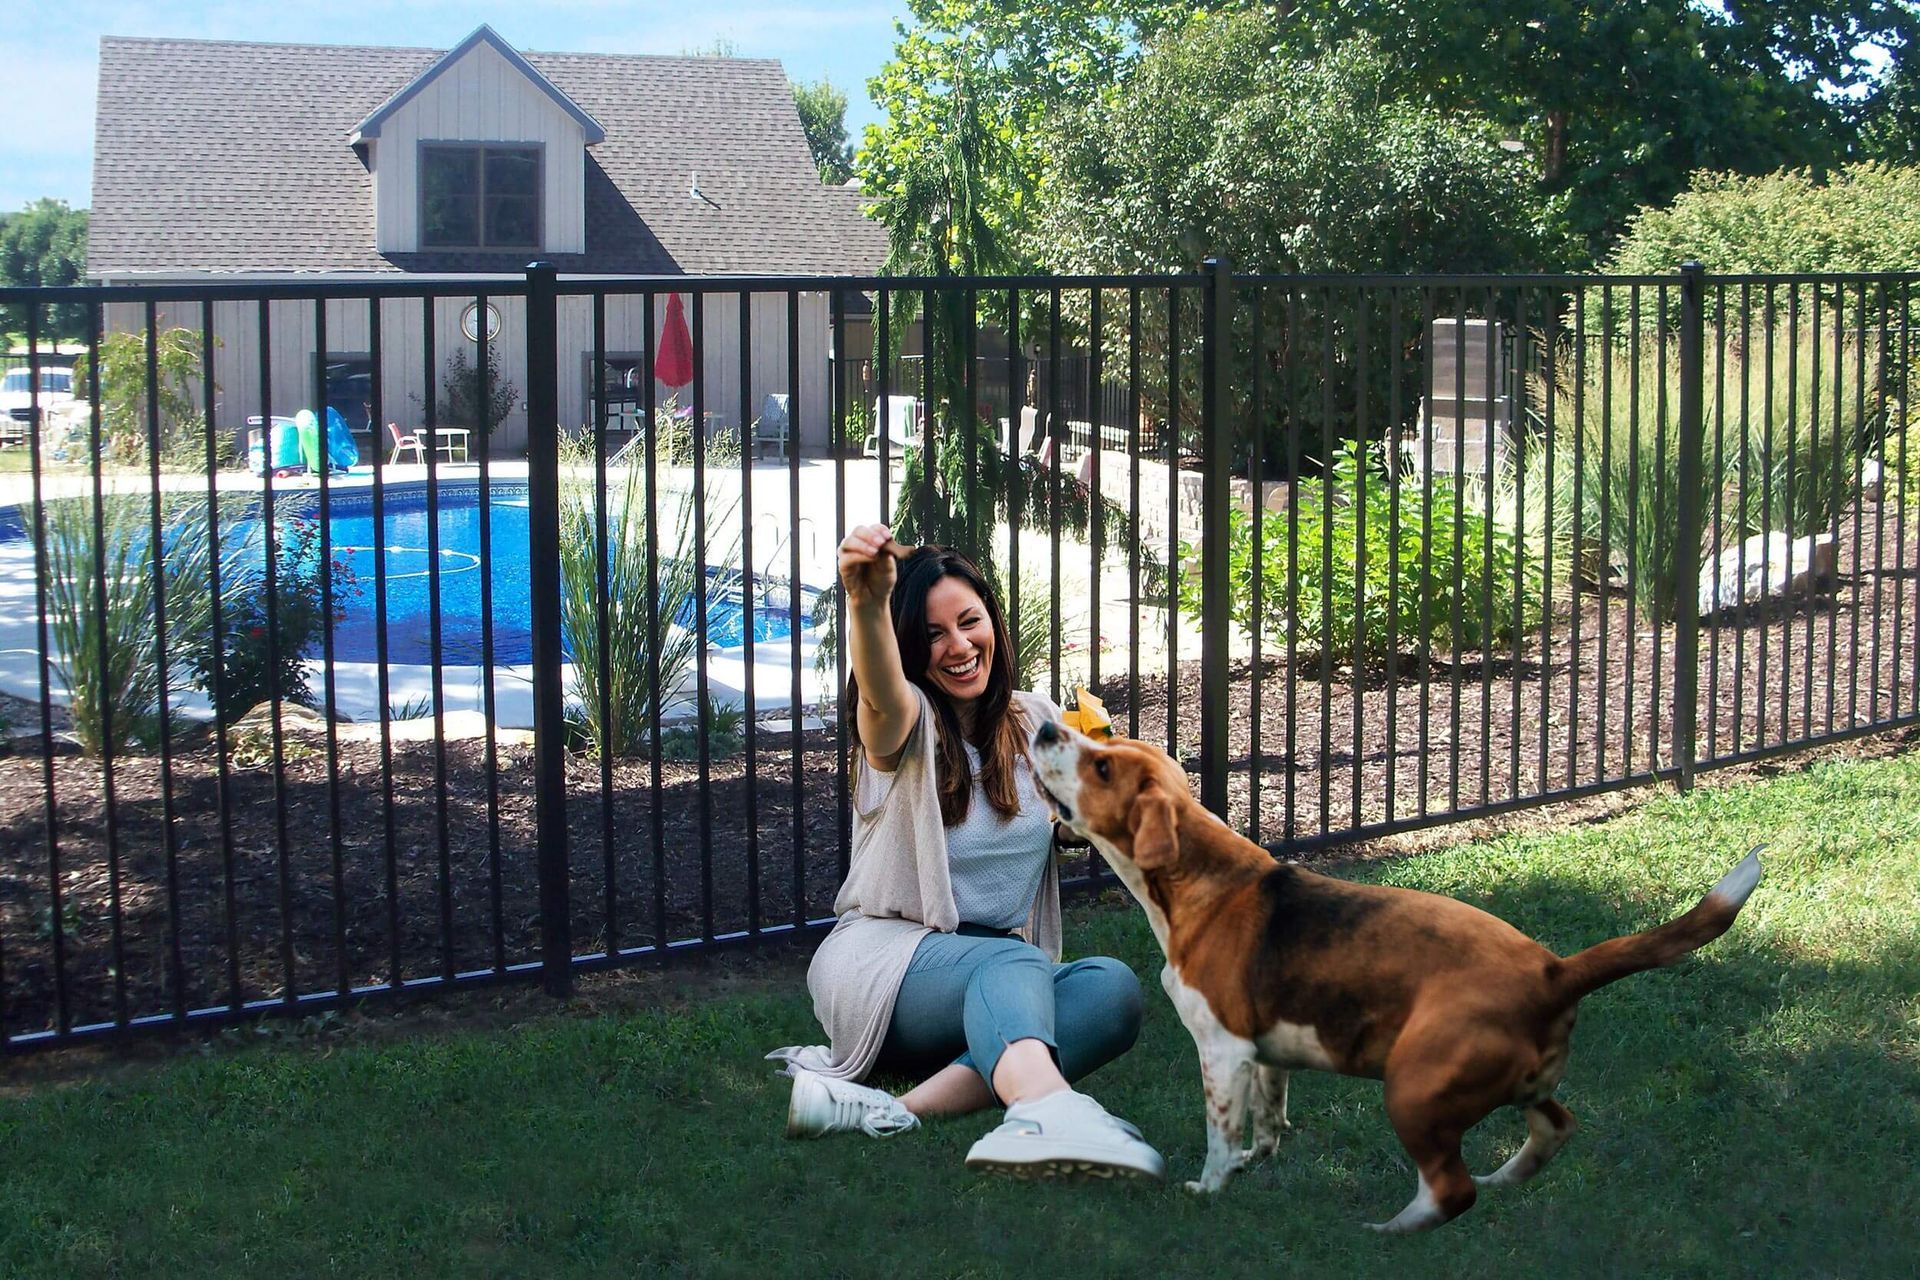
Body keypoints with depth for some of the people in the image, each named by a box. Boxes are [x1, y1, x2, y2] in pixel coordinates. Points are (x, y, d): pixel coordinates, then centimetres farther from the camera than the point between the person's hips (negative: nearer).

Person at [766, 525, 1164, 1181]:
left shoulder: (1036, 722, 10)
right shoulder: (907, 723, -6)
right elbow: (882, 692, -32)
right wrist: (866, 601, -55)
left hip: (998, 972, 5)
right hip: (883, 955, -5)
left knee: (1112, 986, -29)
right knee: (1013, 962, -37)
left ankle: (890, 1109, -44)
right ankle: (1044, 1111, -71)